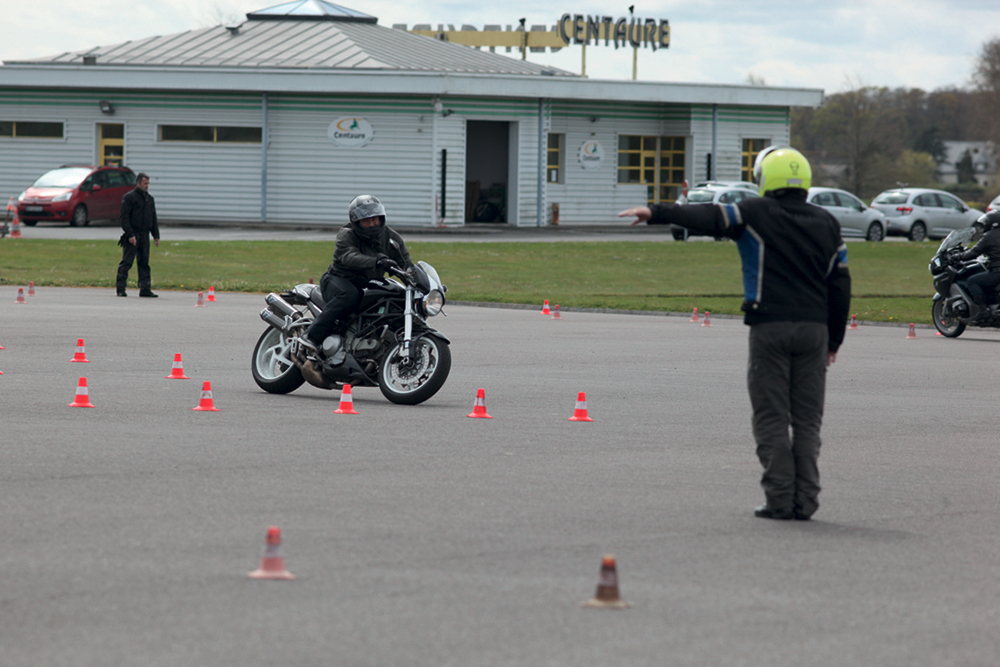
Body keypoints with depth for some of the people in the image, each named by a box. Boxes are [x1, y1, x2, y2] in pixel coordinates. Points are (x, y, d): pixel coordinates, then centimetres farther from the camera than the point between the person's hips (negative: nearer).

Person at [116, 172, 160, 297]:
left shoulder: (149, 199, 16)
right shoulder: (129, 197, -5)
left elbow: (153, 219, 22)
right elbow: (124, 217, -10)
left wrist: (156, 235, 14)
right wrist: (130, 234, -17)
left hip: (144, 235, 6)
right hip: (132, 235, -6)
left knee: (144, 262, 6)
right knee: (126, 262, -6)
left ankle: (145, 288, 7)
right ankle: (120, 288, -4)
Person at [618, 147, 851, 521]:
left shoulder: (757, 214, -1)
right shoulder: (826, 224, 14)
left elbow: (708, 218, -12)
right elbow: (840, 286, 15)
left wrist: (656, 214, -12)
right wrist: (834, 340, 20)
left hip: (770, 326, -4)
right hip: (814, 327, 4)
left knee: (772, 419, 0)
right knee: (807, 420, 7)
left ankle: (779, 499, -5)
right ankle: (805, 500, 4)